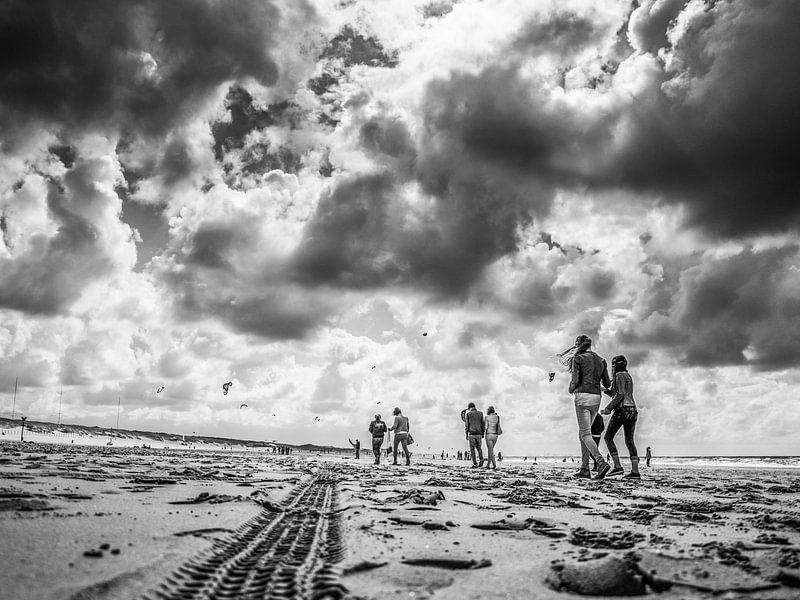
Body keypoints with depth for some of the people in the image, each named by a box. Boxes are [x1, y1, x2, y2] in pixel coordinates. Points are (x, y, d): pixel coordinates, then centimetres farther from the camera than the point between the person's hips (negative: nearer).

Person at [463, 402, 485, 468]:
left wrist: (466, 435, 1)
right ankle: (481, 460, -4)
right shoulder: (480, 413, 6)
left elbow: (466, 425, -4)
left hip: (471, 433, -3)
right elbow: (482, 424, 6)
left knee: (472, 449, 5)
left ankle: (475, 464, -1)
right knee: (479, 447, 18)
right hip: (478, 433, 3)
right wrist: (483, 434, 13)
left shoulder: (467, 414, -1)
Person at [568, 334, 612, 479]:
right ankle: (584, 469, 13)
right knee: (582, 433, 15)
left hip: (582, 396, -7)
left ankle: (601, 463, -26)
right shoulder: (601, 361, 14)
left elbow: (575, 380, -10)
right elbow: (607, 384, 12)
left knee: (586, 434, -8)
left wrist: (571, 390, 12)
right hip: (596, 398, 7)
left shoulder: (578, 359, -3)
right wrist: (608, 381, 36)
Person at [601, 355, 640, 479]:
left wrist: (609, 408, -17)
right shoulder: (628, 376, 22)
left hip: (621, 410, -9)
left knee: (608, 437, 1)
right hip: (632, 410, 9)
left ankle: (618, 466, -7)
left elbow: (620, 394, -17)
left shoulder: (619, 375, -6)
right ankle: (635, 472, -1)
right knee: (629, 441, 6)